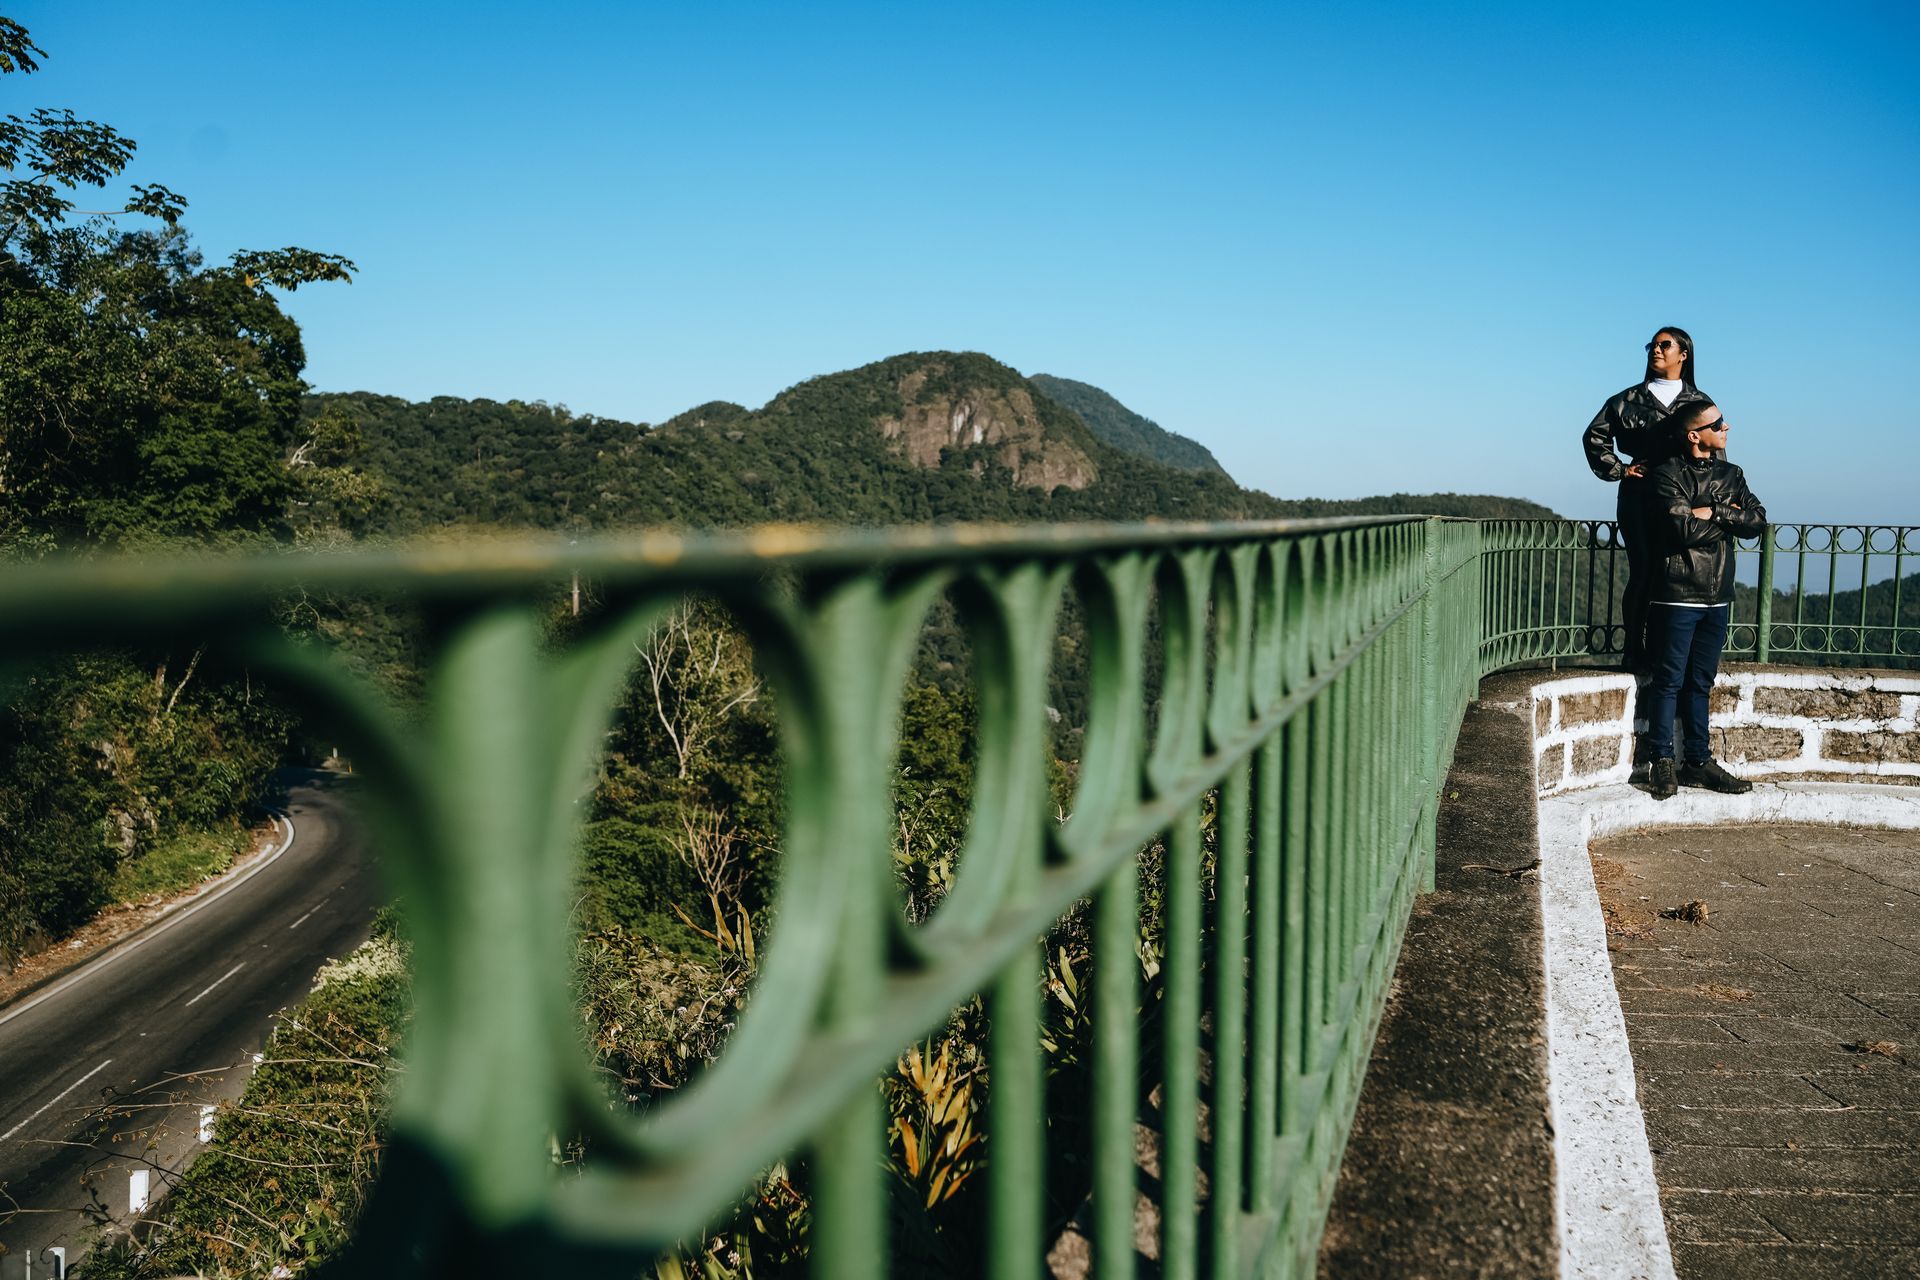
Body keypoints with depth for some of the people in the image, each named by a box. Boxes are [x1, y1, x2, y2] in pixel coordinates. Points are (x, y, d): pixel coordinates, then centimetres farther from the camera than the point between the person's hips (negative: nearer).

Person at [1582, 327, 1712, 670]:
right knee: (1643, 571, -5)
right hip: (1639, 497, 0)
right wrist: (1619, 470, 5)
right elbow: (1595, 436, 14)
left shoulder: (1698, 403, 10)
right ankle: (1634, 650, 0)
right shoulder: (1631, 399, 10)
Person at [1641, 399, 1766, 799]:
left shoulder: (1731, 475, 13)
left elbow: (1757, 521, 0)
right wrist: (1727, 517, -5)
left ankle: (1698, 762, 16)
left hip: (1718, 596, 6)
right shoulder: (1668, 474, -6)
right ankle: (1662, 762, 6)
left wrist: (1711, 512, -11)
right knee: (1669, 681, -1)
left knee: (1700, 682, 11)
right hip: (1678, 595, -6)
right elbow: (1684, 530, -18)